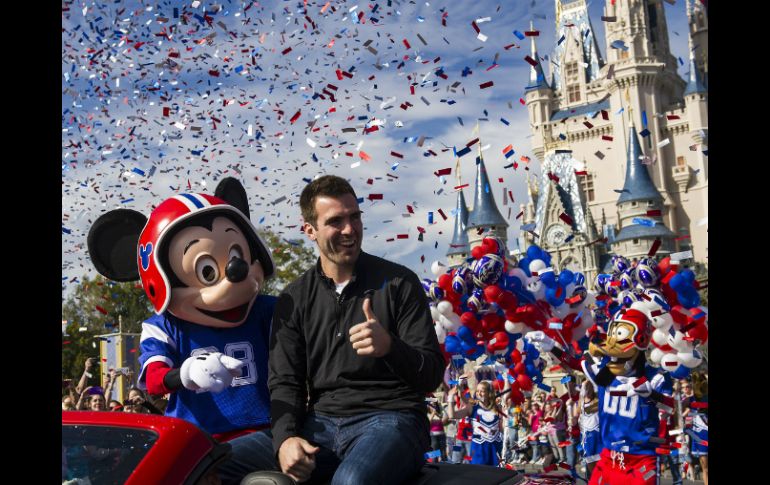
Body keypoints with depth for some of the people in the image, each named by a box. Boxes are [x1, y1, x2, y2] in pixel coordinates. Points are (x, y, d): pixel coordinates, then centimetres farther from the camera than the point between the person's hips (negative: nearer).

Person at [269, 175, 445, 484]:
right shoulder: (294, 300, 10)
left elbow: (432, 375, -2)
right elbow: (284, 381, 5)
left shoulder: (398, 282, 2)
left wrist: (390, 347, -24)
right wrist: (285, 438, -16)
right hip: (321, 423, 3)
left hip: (390, 417, -3)